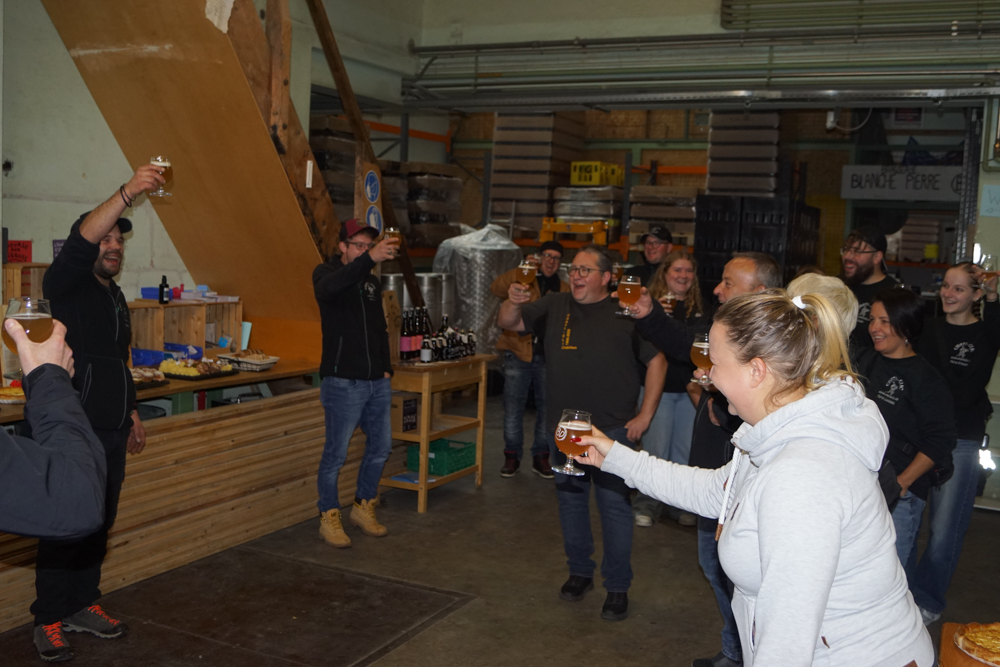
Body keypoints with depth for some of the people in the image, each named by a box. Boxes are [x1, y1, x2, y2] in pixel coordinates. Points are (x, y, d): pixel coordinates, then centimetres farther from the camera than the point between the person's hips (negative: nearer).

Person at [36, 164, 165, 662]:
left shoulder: (116, 297, 18)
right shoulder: (65, 284, -6)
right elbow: (80, 242, -27)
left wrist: (130, 413, 25)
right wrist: (128, 192, -39)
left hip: (111, 434, 7)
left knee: (100, 523, 12)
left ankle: (83, 604, 25)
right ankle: (49, 620, 9)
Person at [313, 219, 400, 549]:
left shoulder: (372, 282, 15)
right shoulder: (327, 272, -6)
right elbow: (327, 289, -34)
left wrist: (386, 367, 14)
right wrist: (369, 259, -45)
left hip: (376, 382, 7)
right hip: (343, 383, -7)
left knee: (380, 447, 13)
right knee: (336, 453, -1)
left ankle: (363, 508, 29)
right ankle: (329, 518, 13)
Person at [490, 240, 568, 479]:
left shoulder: (564, 290, 12)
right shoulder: (521, 278, 4)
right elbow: (496, 288, -14)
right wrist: (523, 271, -23)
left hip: (549, 356, 2)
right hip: (519, 352, -2)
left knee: (546, 407, 6)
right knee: (513, 406, 1)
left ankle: (541, 457, 18)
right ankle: (512, 455, 13)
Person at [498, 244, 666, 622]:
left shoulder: (626, 312, -5)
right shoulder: (555, 306, 6)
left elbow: (657, 361, -2)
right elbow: (509, 323, 7)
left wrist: (646, 415, -7)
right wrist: (514, 302, -17)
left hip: (612, 430, -4)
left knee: (615, 506, -1)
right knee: (570, 500, 15)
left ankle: (617, 587, 13)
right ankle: (579, 572, 32)